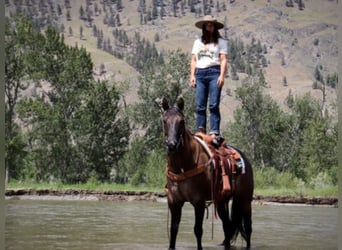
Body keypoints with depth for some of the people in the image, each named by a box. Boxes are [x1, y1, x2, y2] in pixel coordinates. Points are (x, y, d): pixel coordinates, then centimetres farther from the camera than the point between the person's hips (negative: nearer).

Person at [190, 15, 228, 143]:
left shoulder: (221, 42, 9)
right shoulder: (198, 42, 21)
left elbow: (223, 59, 0)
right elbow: (193, 60, 18)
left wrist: (222, 75, -11)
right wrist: (192, 75, 6)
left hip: (214, 72, -4)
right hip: (200, 74, 4)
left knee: (214, 105, -11)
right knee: (200, 106, -1)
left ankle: (215, 132, -16)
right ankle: (200, 132, -1)